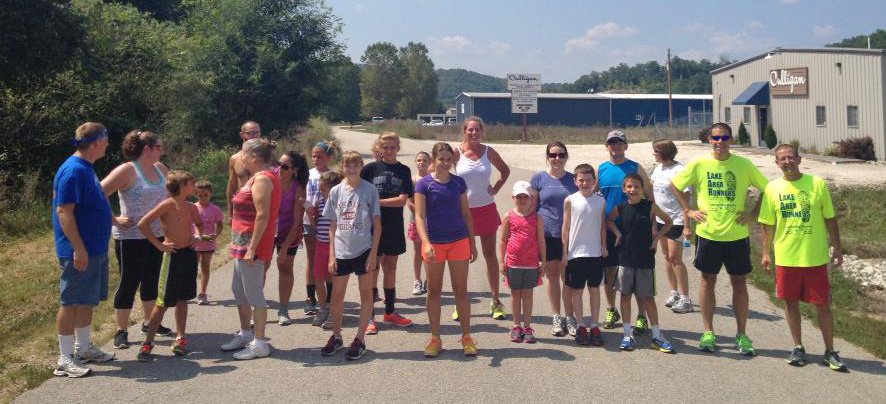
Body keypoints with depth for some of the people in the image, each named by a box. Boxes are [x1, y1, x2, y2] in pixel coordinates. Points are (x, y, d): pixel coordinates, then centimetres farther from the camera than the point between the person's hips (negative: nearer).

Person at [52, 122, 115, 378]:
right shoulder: (73, 171, -18)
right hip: (79, 251, -10)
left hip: (95, 249, 10)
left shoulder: (85, 168, 12)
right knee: (71, 303, -2)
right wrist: (78, 249, -25)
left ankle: (83, 348, 29)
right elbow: (63, 211, -22)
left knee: (88, 301, 17)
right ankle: (65, 359, 5)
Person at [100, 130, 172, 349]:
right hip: (130, 238, -7)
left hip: (156, 236, 7)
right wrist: (114, 220, -18)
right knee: (129, 283, 0)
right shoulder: (127, 170, -14)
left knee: (151, 280, 16)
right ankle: (121, 331, 11)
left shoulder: (160, 168, 7)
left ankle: (149, 323, 31)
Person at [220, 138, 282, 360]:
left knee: (254, 293, -4)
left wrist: (251, 249, -24)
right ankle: (245, 334, 32)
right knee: (238, 289, 19)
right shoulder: (259, 177, 15)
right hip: (243, 242, 11)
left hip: (251, 243, -11)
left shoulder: (262, 179, -16)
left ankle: (260, 344, 4)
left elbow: (262, 216, -23)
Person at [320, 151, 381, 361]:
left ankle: (360, 339, 15)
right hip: (341, 251, 3)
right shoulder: (336, 191, 3)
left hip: (363, 249, -3)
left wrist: (373, 253, -9)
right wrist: (331, 255, 3)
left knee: (366, 293, 6)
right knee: (337, 295, 9)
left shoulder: (369, 190, -5)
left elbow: (377, 224, -3)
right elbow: (333, 226, 8)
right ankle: (336, 337, 25)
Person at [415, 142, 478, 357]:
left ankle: (466, 337, 15)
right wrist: (426, 244, -26)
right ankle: (435, 338, 17)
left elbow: (466, 214, 9)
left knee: (461, 290, 6)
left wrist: (472, 243, 8)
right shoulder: (424, 184, -6)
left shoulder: (459, 182, 4)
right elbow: (419, 216, -13)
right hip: (434, 242, -2)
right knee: (434, 291, 7)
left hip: (459, 241, 2)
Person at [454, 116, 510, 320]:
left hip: (486, 209, 2)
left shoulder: (488, 151, 1)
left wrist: (496, 188, 2)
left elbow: (505, 171, 16)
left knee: (490, 255, 7)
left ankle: (496, 301, 17)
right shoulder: (457, 152, -6)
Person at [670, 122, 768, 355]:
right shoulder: (699, 164, -3)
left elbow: (766, 189, 7)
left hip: (737, 235, 0)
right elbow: (675, 185, 7)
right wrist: (688, 211, 1)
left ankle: (742, 336, 17)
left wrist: (753, 214, -1)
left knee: (739, 284, 6)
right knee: (708, 282, 8)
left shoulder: (744, 165, -3)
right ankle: (708, 333, 19)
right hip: (707, 233, 0)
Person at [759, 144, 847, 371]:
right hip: (785, 257, 1)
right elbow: (768, 224, 6)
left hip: (816, 257, -1)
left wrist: (837, 248, 2)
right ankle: (798, 348, 24)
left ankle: (830, 352, 18)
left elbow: (829, 219, 3)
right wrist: (766, 253, 5)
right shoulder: (773, 188, 1)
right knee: (791, 302, 9)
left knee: (823, 305, 4)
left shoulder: (817, 184, -3)